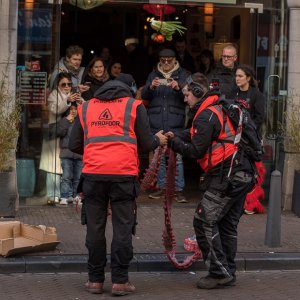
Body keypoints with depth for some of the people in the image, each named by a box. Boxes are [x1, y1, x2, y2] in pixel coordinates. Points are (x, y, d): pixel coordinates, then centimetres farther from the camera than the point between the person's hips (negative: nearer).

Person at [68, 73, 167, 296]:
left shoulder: (86, 108, 16)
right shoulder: (134, 106, 7)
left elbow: (74, 145, 14)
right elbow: (146, 144, 5)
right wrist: (158, 140, 26)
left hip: (93, 174, 2)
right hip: (123, 175, -2)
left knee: (95, 228, 10)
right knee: (123, 228, 4)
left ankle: (95, 280, 15)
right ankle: (120, 281, 5)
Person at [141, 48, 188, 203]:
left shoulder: (181, 74, 6)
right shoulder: (153, 75, 12)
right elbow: (144, 96, 4)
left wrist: (178, 88, -25)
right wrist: (151, 87, -17)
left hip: (175, 123, -3)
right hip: (156, 122, 3)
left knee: (177, 156, -8)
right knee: (159, 156, 7)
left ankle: (179, 190, -3)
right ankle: (161, 187, 18)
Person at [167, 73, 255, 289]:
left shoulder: (206, 115, -12)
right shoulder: (220, 109, 18)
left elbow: (196, 151, -13)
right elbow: (195, 134, 22)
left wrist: (173, 142, -1)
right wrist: (176, 137, 8)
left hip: (226, 176, -10)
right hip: (243, 175, 10)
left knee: (204, 221, -5)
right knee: (228, 224, 15)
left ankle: (220, 272, -5)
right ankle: (228, 271, 21)